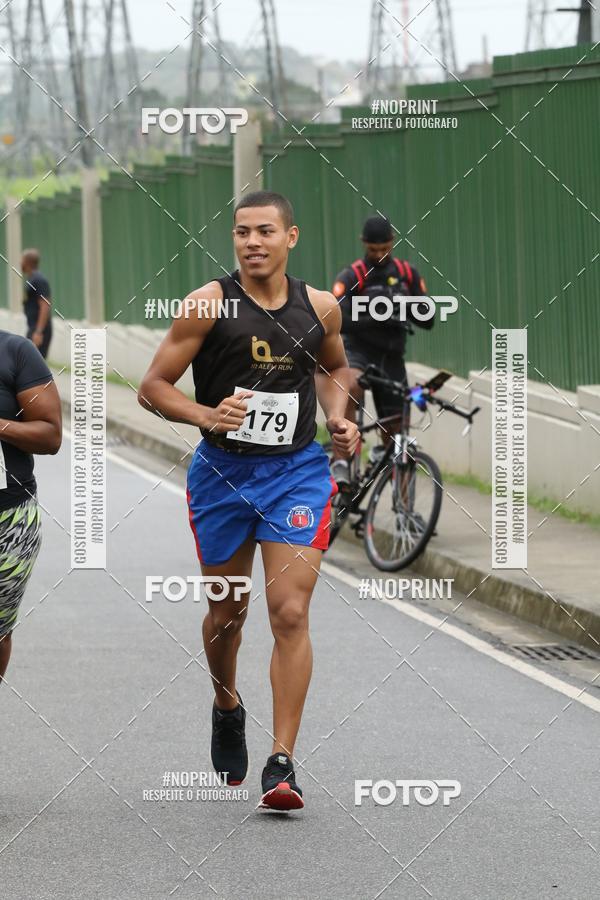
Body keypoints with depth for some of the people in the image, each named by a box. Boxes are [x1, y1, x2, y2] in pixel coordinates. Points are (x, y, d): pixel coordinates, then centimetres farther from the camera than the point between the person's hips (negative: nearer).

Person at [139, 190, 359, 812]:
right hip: (223, 473, 0)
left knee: (290, 613, -12)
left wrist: (338, 417, 4)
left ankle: (281, 764, -10)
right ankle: (226, 706, 46)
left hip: (298, 472, 0)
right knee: (227, 610, 14)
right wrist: (208, 416, -23)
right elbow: (153, 387, -7)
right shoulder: (210, 304, -8)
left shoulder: (320, 308, 2)